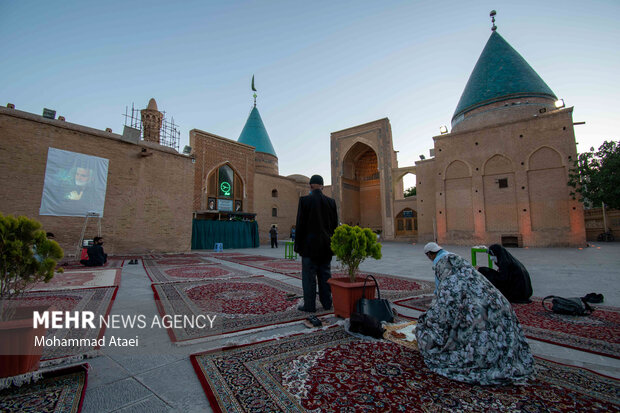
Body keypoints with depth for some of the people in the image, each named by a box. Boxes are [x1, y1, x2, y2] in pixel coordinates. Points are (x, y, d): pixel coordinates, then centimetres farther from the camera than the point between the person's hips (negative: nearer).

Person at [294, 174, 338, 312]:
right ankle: (327, 302, 22)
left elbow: (300, 225, -10)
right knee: (325, 274, 13)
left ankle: (309, 305, 10)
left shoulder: (305, 200, -9)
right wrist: (332, 243, 16)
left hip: (310, 245, -4)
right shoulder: (331, 201, 4)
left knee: (309, 275, 4)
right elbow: (334, 225, 7)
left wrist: (298, 246, -2)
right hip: (326, 246, 5)